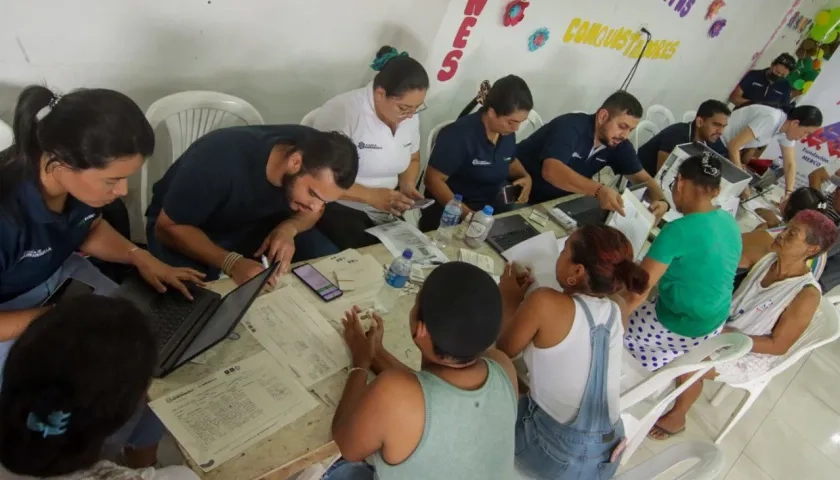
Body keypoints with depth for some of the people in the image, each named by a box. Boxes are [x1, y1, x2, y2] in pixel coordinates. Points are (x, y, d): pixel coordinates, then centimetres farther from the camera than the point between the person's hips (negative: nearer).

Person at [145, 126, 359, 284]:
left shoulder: (313, 148, -22)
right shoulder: (221, 158, -37)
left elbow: (311, 211, -4)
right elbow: (168, 227, -27)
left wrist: (289, 228, -27)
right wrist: (231, 262, -41)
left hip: (255, 223, 4)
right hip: (189, 228, -4)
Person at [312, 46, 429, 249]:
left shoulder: (409, 115, 0)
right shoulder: (342, 111, -20)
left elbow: (412, 160, 17)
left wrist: (407, 185, -3)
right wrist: (371, 195, -26)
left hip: (389, 209, 6)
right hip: (340, 208, -6)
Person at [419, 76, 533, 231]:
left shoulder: (507, 133, 2)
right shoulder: (459, 135, -19)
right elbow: (433, 179, -17)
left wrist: (526, 177, 0)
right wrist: (467, 213, -26)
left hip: (493, 207, 6)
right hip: (452, 213, -6)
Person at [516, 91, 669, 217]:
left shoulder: (619, 144, -5)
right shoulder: (571, 127, -26)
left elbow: (644, 178, 3)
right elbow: (551, 171, -42)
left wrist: (660, 199, -20)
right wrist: (599, 190, -53)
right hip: (523, 195, -7)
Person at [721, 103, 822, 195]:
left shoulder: (788, 131, -5)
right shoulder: (771, 119, -30)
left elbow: (790, 164, 3)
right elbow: (734, 145, -31)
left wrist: (789, 193, -11)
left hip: (727, 149, 8)